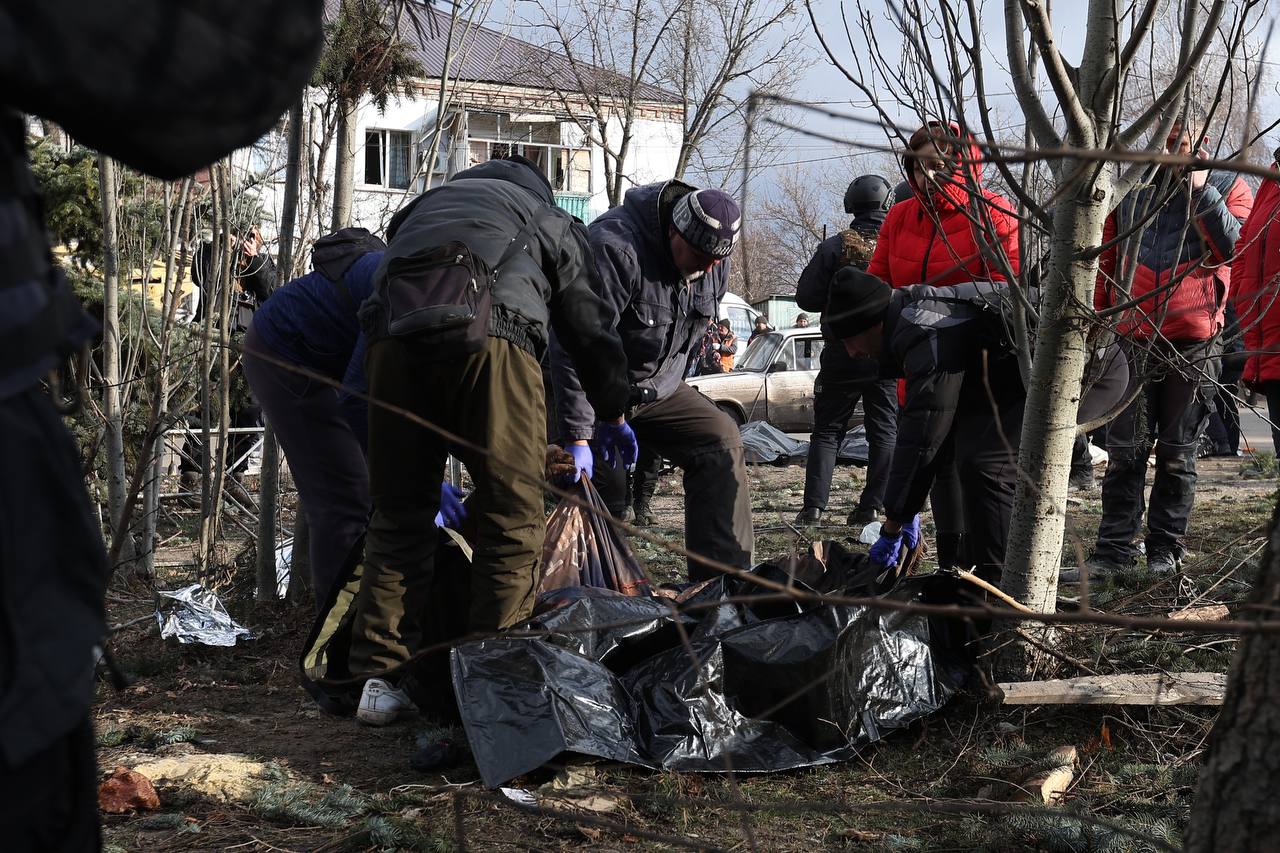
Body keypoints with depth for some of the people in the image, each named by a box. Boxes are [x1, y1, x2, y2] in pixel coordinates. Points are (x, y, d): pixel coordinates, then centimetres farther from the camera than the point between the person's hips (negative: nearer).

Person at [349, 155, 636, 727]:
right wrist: (611, 416, 50)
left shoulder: (421, 208, 40)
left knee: (399, 518, 12)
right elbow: (591, 332, 30)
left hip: (394, 331, 3)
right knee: (512, 516, 6)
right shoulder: (551, 221, 32)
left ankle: (381, 680, 12)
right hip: (490, 335, -3)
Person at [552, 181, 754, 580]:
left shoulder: (713, 263, -6)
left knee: (721, 441, -8)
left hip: (658, 386, 7)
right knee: (600, 486, -17)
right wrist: (578, 436, -37)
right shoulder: (616, 248, -32)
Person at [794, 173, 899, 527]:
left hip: (842, 352, 0)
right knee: (885, 431, 9)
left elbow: (806, 297, -5)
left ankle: (814, 506, -3)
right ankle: (872, 505, 5)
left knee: (827, 431, 7)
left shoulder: (833, 246, -6)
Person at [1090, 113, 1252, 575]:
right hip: (1132, 341, 2)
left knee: (1177, 455, 5)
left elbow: (1234, 245, -11)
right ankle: (1115, 546, 1)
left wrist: (1200, 191, -12)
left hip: (1193, 343, -2)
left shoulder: (1228, 186, 8)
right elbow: (1107, 263, 19)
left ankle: (1165, 550, 10)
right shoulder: (1132, 191, 15)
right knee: (1125, 450, -1)